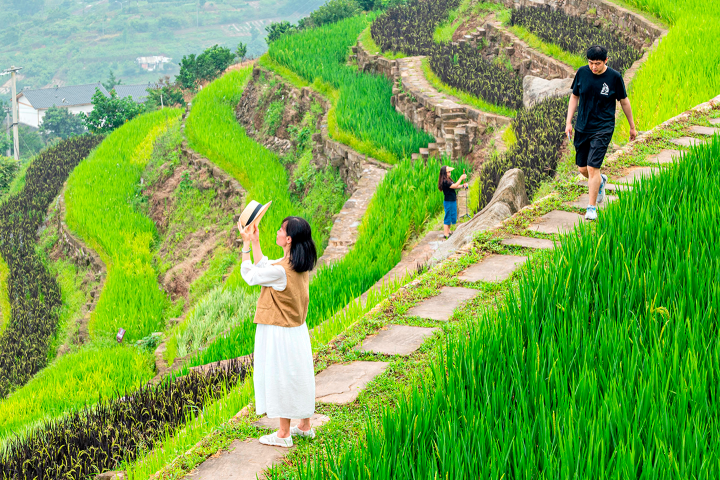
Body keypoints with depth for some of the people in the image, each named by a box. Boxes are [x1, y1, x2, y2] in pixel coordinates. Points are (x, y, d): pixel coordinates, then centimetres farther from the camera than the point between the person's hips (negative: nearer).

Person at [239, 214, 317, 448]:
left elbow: (249, 275, -12)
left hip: (280, 333, -8)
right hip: (297, 330, 9)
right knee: (299, 376, 19)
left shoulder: (280, 271, -28)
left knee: (282, 378, 3)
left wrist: (246, 244, -5)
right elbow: (263, 267, 12)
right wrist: (255, 242, 11)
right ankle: (305, 426, 32)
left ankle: (284, 434, 14)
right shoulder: (301, 265, -1)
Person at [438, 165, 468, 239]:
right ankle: (446, 235, 5)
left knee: (452, 217, 20)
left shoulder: (448, 179, 10)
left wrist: (463, 185, -2)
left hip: (452, 201, 10)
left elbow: (455, 186, 14)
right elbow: (454, 186, -25)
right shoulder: (445, 181, -21)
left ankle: (448, 231, 33)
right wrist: (461, 178, -21)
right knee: (448, 217, -2)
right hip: (448, 202, -10)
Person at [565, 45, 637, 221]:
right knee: (582, 169, 11)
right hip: (582, 128, 4)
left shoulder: (614, 77, -9)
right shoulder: (582, 73, -3)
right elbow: (574, 97, 9)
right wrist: (568, 122, 4)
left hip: (602, 129, -4)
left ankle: (592, 207, 2)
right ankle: (600, 181, 46)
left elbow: (624, 101, 3)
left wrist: (632, 126, 11)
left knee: (592, 168, -12)